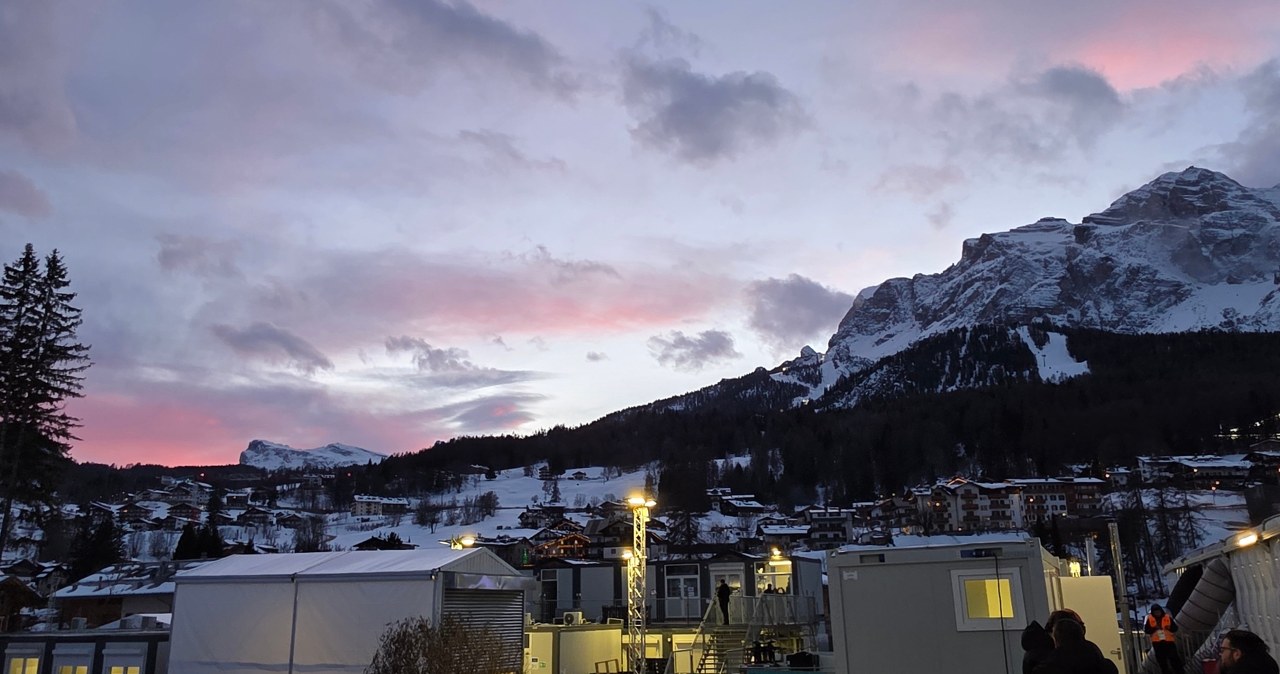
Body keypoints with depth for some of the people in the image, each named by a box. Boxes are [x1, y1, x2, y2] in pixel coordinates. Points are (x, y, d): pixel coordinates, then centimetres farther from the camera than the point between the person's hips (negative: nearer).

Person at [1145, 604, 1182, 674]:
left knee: (1175, 659, -3)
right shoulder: (1149, 618, 1)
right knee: (1162, 661, 5)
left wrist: (1169, 627, -19)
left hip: (1169, 641, -1)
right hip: (1157, 643, 1)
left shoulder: (1168, 617, 2)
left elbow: (1175, 628, 2)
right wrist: (1154, 628, -18)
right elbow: (1146, 629, -2)